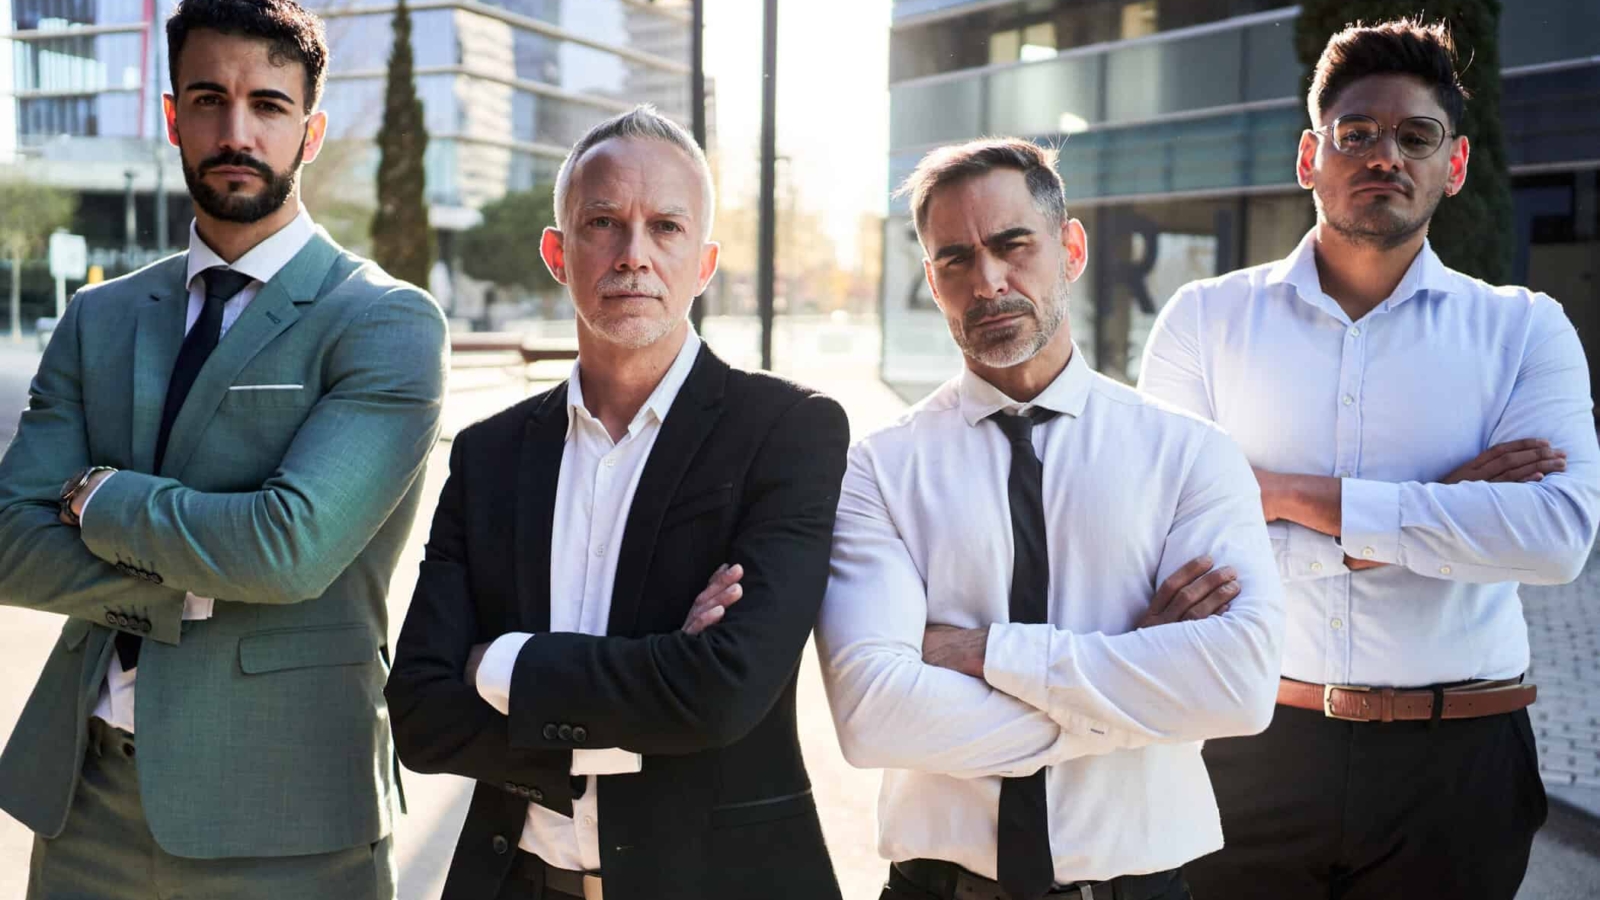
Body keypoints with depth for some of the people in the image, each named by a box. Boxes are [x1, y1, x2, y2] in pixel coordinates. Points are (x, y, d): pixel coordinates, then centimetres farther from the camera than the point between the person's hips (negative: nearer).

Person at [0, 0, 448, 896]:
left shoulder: (389, 323, -8)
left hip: (278, 810, -4)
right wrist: (200, 582, -14)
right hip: (85, 789, 5)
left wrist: (102, 499, -7)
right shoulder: (100, 319, 9)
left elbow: (293, 547, -20)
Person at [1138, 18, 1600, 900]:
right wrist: (1436, 515, -11)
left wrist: (1305, 497, -16)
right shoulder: (1205, 318, 1)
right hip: (1248, 751, 0)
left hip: (1455, 763, 1)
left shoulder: (1523, 330, 2)